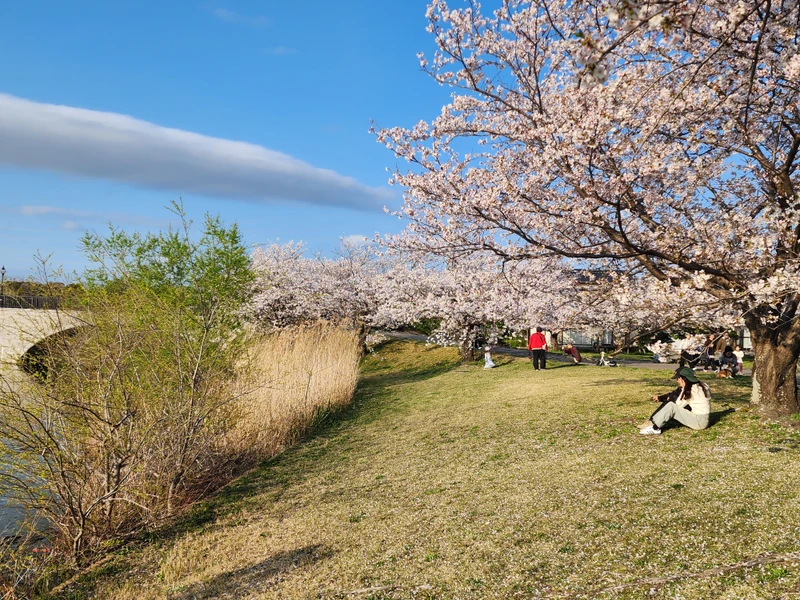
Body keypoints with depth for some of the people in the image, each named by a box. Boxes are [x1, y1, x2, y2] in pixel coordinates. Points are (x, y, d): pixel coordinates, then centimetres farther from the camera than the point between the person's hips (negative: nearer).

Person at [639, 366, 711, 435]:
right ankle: (652, 422, -4)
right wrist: (660, 398, -1)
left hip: (700, 421, -10)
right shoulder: (691, 387, 9)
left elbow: (679, 404, -19)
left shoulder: (693, 389, -21)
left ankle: (654, 428, -16)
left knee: (671, 406, -19)